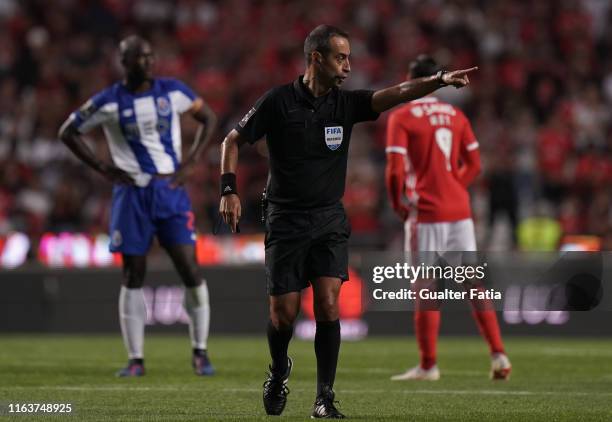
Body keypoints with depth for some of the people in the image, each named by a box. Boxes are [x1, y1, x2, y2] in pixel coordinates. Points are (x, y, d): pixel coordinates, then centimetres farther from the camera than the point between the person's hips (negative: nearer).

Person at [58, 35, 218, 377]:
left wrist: (190, 162, 1)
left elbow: (209, 118, 13)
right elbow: (69, 132, 6)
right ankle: (136, 359, 9)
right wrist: (104, 169, -2)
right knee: (133, 276, 2)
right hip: (132, 194, -1)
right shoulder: (108, 102, -4)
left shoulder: (173, 91, 0)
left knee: (190, 269, -6)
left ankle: (200, 352, 5)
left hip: (171, 191, 1)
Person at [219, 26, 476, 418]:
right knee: (284, 312, -1)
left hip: (330, 221, 2)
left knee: (328, 304, -12)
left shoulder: (346, 103, 1)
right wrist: (229, 190, -8)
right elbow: (233, 140, 2)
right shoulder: (278, 102, -7)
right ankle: (279, 371, 31)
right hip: (286, 221, -2)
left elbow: (398, 93, -12)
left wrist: (439, 80, -29)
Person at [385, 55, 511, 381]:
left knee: (425, 288, 0)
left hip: (425, 212, -5)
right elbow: (474, 164, 12)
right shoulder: (455, 115, 10)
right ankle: (498, 354, 2)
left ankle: (428, 365, 1)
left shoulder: (401, 117, -6)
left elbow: (395, 170, -12)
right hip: (459, 209, 5)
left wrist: (399, 206, 2)